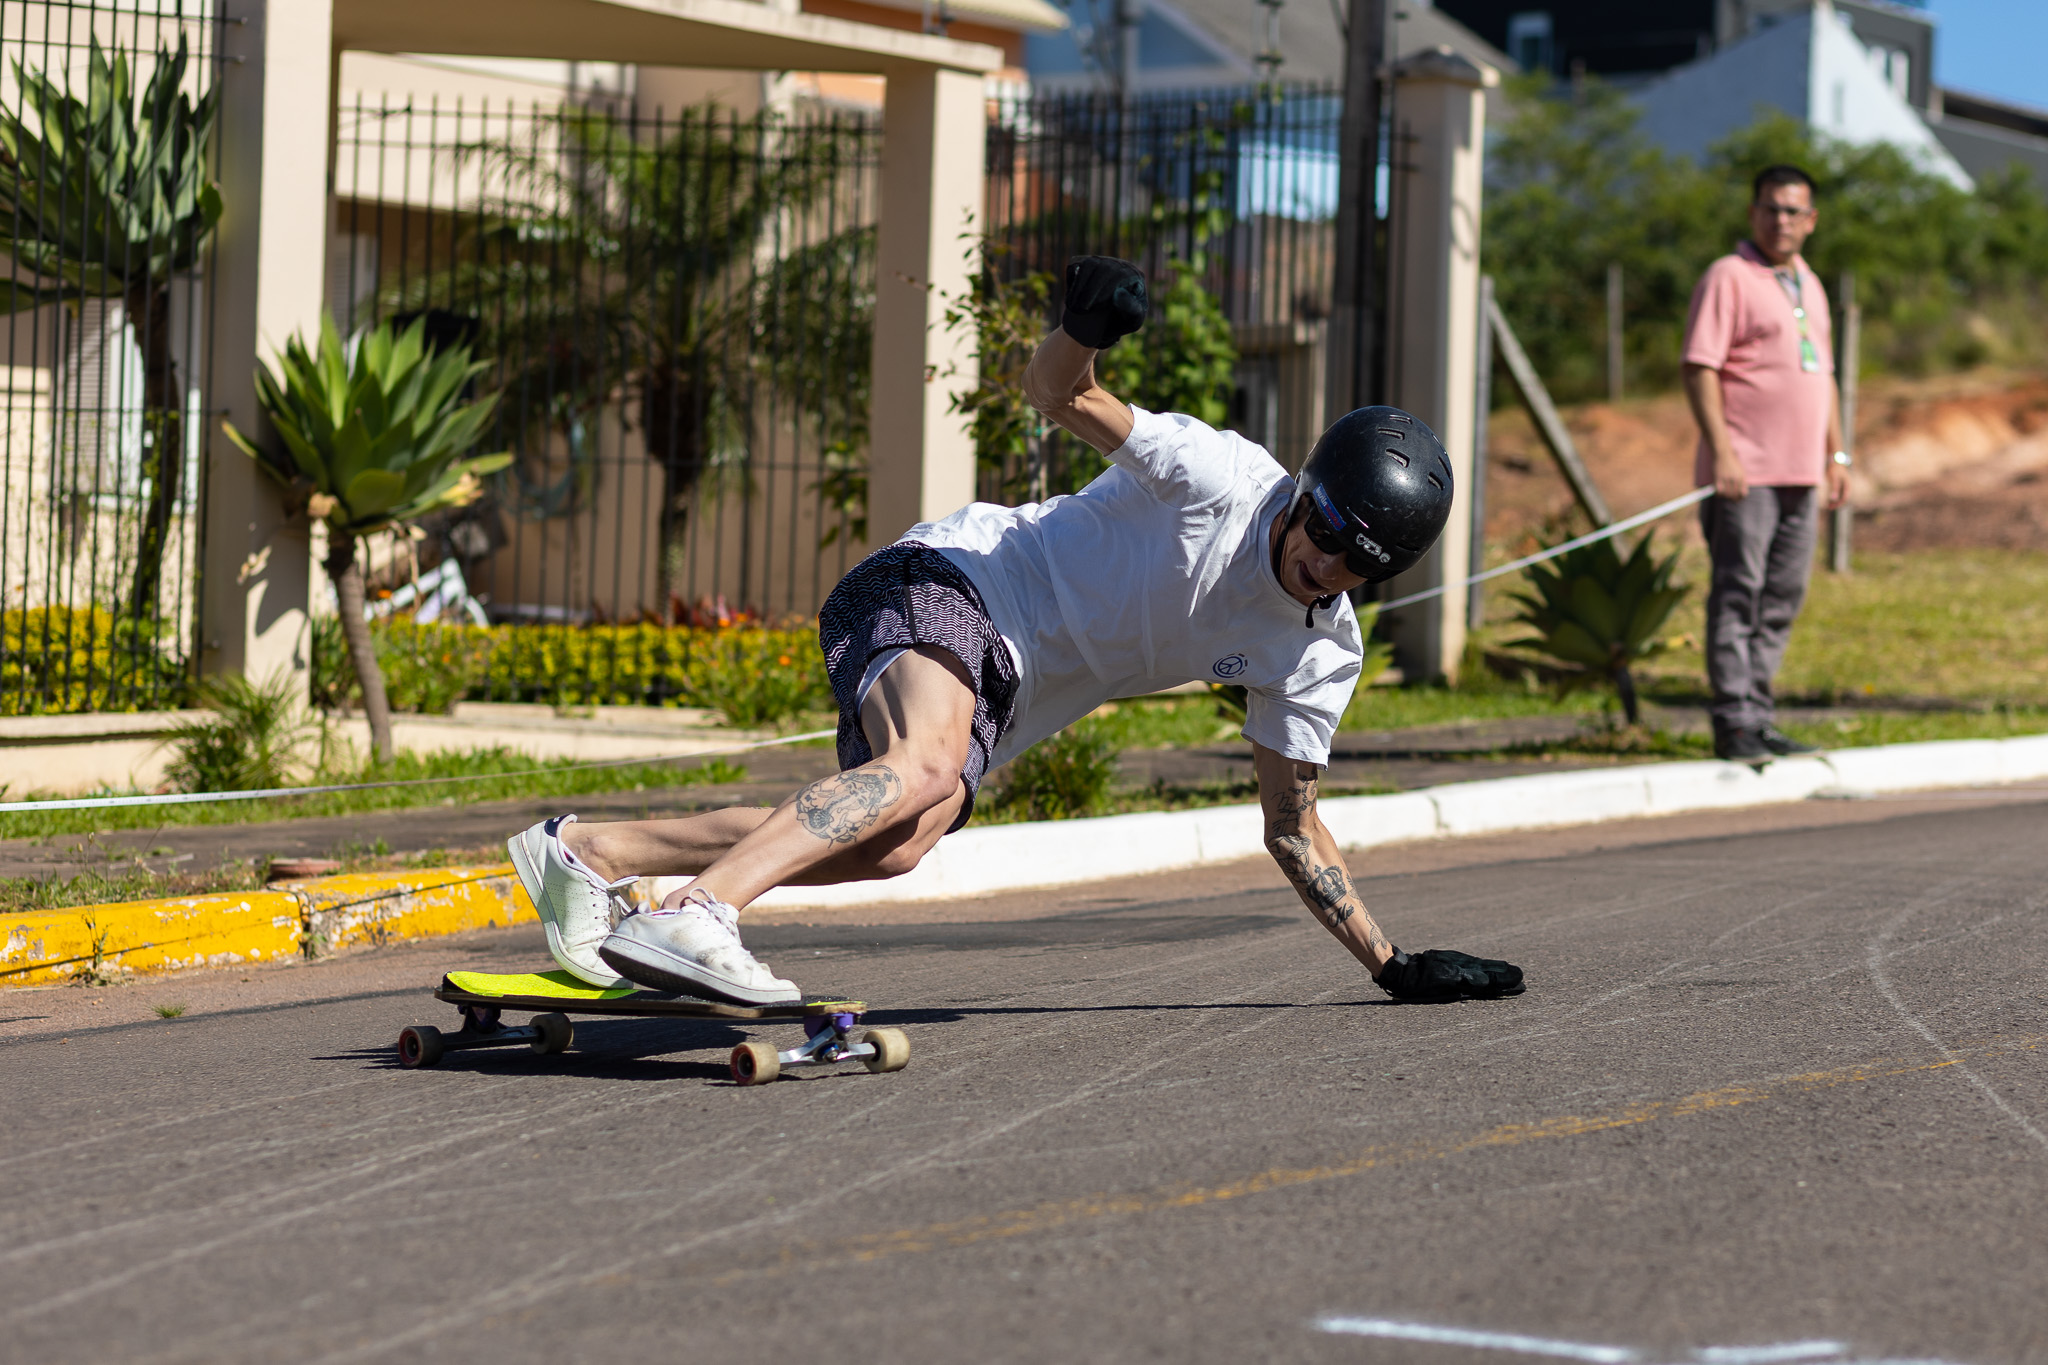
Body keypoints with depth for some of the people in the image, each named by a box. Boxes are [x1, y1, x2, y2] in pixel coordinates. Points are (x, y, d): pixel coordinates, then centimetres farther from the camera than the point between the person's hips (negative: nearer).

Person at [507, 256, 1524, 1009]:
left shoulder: (1323, 655, 5)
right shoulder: (1224, 479, -15)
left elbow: (1291, 829, 14)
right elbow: (1057, 393, -16)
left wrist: (1393, 965, 10)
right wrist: (1081, 333, -41)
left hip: (1000, 694, 8)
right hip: (943, 581, -8)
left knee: (894, 844, -16)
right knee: (926, 768, -37)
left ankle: (585, 853, -11)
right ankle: (694, 915, -51)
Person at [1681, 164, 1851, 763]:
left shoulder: (1809, 286, 20)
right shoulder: (1729, 277, -5)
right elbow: (1700, 368, -12)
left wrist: (1836, 454, 21)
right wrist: (1721, 451, -19)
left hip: (1800, 474, 8)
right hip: (1744, 474, -8)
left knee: (1782, 599, 9)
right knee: (1738, 595, -7)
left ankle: (1759, 718, 15)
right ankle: (1735, 725, -7)